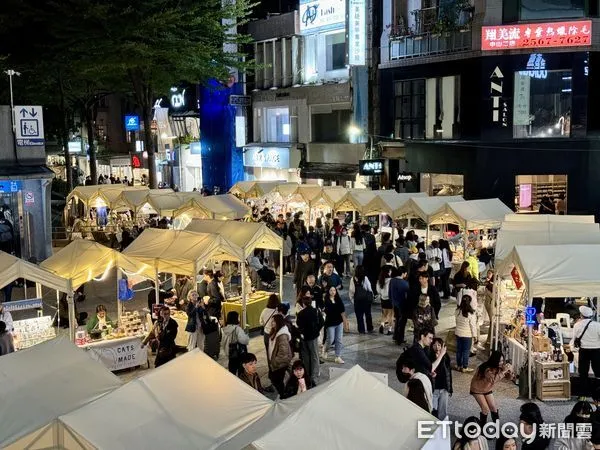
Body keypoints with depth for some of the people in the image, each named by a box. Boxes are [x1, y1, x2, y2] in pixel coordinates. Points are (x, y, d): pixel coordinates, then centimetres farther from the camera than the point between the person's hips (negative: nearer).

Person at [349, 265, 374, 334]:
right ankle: (370, 329, 23)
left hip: (357, 300, -1)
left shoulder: (353, 279, -9)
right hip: (366, 299, 1)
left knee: (359, 315, 8)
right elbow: (370, 289, -6)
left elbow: (351, 291, -9)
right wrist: (371, 298, 6)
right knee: (368, 314, 16)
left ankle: (361, 330, 10)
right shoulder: (365, 278, -9)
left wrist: (352, 299, 1)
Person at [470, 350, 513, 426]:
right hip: (477, 389, -7)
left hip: (488, 389, 7)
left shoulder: (498, 367, -13)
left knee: (494, 408, 5)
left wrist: (508, 370, -29)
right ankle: (482, 426, 6)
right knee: (486, 409, -10)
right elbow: (493, 379, -49)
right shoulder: (487, 369, -35)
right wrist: (503, 371, -47)